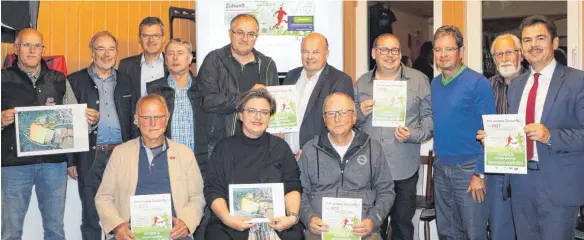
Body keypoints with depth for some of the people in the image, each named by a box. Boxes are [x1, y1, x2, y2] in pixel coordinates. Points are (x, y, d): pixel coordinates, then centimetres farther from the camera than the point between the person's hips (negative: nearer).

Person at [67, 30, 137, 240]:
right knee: (91, 216, 6)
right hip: (91, 158, -2)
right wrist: (71, 160, -5)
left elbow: (133, 121, 11)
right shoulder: (76, 81, 3)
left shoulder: (125, 81, 12)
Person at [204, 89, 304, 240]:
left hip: (276, 224, 1)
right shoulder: (224, 148, 10)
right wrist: (226, 217, -14)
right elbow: (213, 190, 4)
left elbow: (292, 187, 6)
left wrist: (292, 216, -12)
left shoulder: (280, 147, 12)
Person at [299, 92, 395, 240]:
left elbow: (386, 191, 13)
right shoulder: (310, 150, 9)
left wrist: (373, 220, -2)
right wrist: (309, 218, -6)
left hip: (361, 228, 1)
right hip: (321, 228, -1)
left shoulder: (373, 148, 9)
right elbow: (301, 191, 12)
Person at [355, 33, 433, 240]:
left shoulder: (419, 80, 1)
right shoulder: (362, 83, 8)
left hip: (404, 168, -2)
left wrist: (414, 135, -16)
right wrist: (360, 114, -8)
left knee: (403, 223, 10)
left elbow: (429, 117, 1)